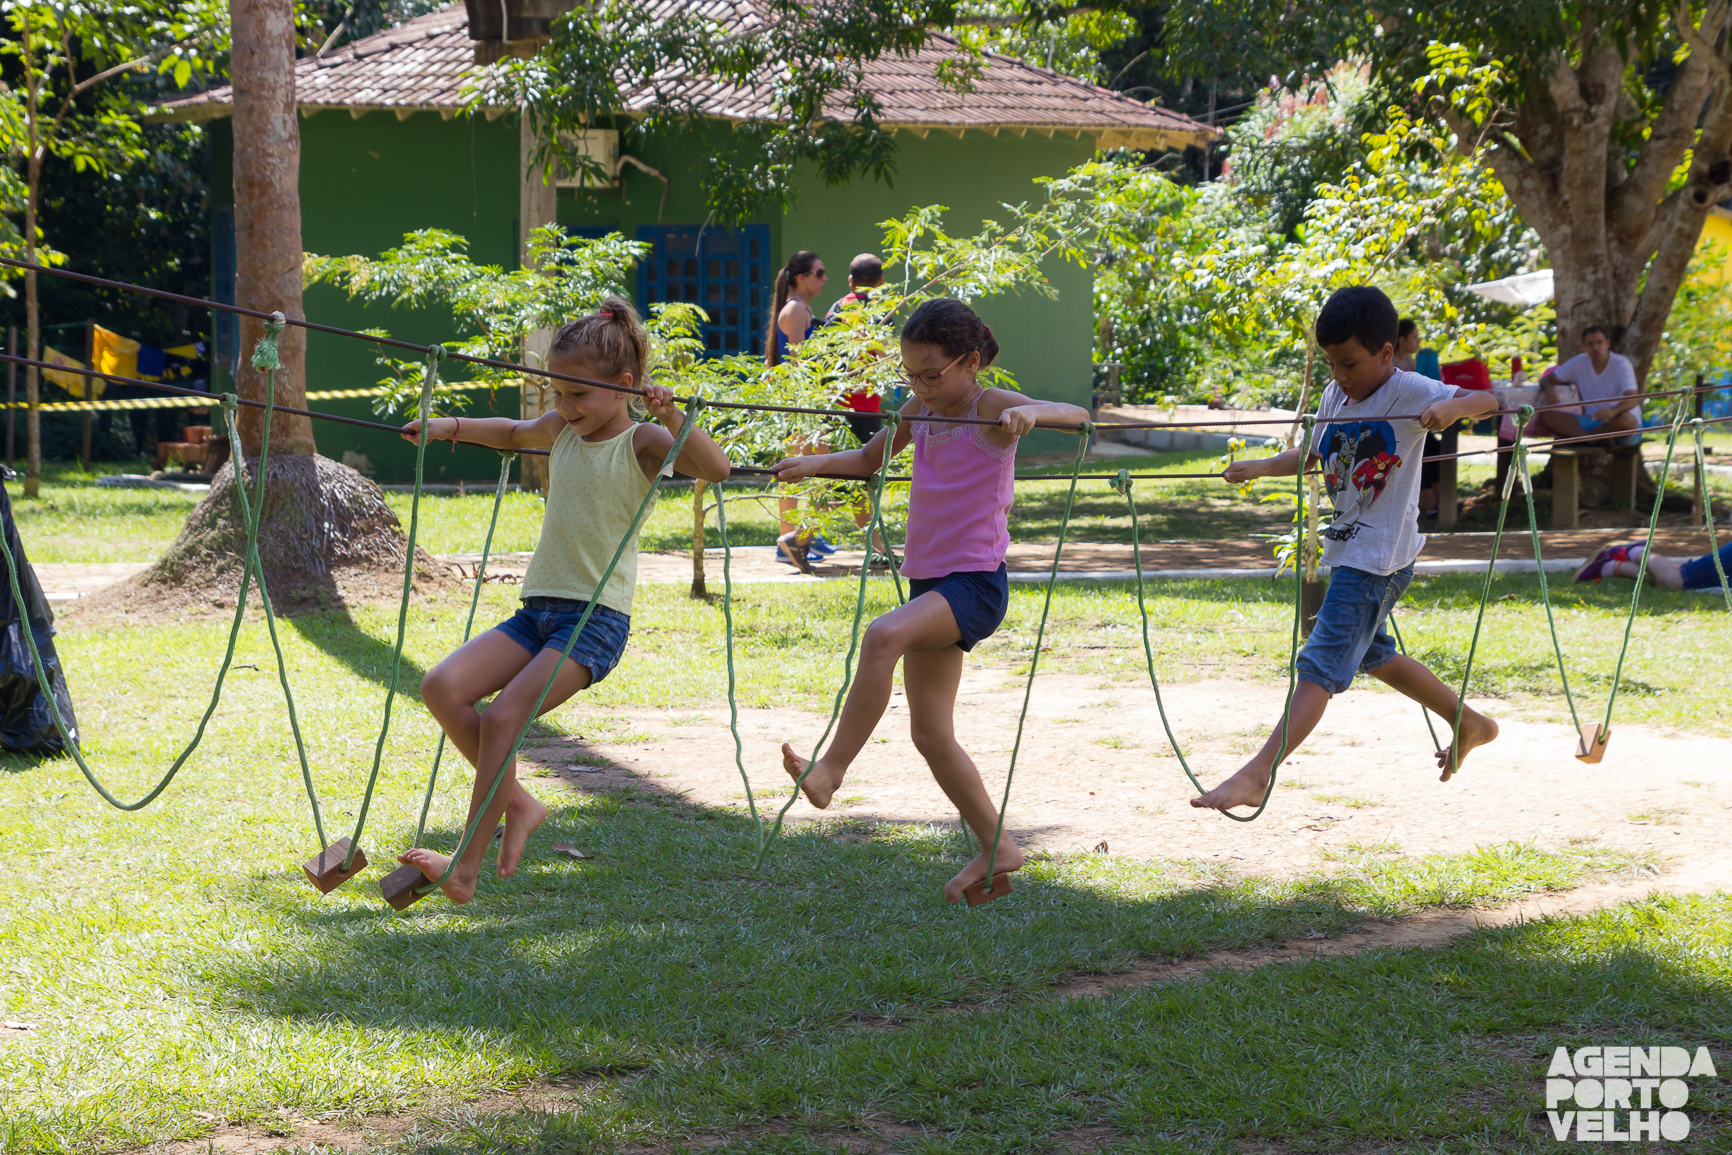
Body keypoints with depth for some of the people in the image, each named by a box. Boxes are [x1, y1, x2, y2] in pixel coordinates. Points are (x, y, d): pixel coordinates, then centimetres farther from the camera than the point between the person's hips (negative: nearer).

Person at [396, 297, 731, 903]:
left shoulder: (641, 441, -6)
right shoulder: (561, 429, 13)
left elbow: (716, 469, -22)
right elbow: (513, 433, 36)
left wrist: (672, 417, -34)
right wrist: (451, 427, 24)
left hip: (597, 618, -7)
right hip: (538, 610, 7)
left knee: (502, 716, -21)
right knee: (442, 686, -12)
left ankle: (466, 867, -13)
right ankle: (517, 803, 3)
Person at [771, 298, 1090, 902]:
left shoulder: (991, 407, -10)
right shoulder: (919, 409, 10)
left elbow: (1076, 415, -24)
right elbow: (869, 458, 25)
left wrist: (1030, 414, -46)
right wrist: (815, 463, 6)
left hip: (975, 582, -8)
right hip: (928, 581, 8)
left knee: (883, 635, -35)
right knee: (930, 734, 8)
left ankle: (831, 769, -32)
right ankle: (996, 848, 20)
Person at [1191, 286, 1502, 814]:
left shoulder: (1408, 391, -14)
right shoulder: (1335, 396, 8)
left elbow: (1487, 399, -23)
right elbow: (1314, 455, 22)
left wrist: (1452, 407, -43)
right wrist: (1261, 467, 9)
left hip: (1379, 557, -10)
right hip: (1348, 549, 10)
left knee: (1323, 662, -16)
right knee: (1371, 654, 25)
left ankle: (1256, 775, -25)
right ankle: (1472, 726, 42)